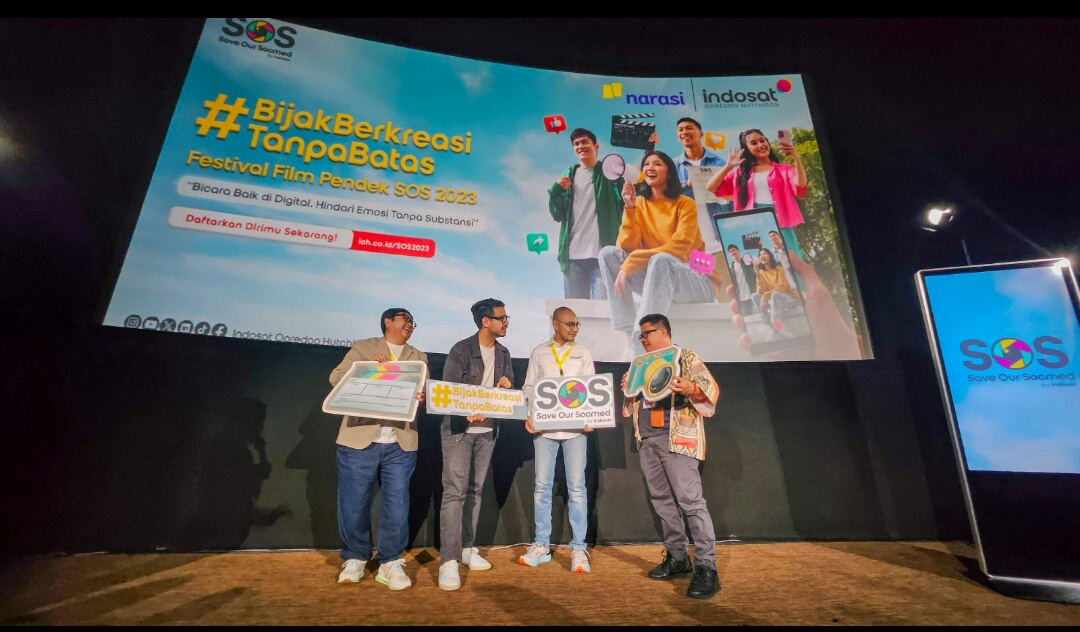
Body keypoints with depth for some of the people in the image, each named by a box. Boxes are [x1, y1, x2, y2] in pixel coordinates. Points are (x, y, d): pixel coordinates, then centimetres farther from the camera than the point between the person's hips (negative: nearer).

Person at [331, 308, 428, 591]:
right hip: (359, 439, -2)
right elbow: (336, 378, 0)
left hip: (400, 443, 2)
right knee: (353, 503, 6)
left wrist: (421, 397, -16)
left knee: (397, 505, 4)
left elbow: (423, 391, 7)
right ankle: (355, 558, 28)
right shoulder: (362, 347, 8)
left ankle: (390, 563, 20)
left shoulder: (418, 357, 16)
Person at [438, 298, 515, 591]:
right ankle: (448, 561, -2)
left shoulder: (503, 353, 8)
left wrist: (504, 386, -9)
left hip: (487, 430, 6)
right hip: (459, 429, -6)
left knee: (475, 490, 13)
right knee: (455, 492, -8)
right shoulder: (461, 350, -11)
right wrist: (468, 414, -28)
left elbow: (509, 386, 16)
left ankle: (466, 548, 26)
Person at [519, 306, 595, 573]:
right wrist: (530, 415, -7)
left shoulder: (583, 353, 8)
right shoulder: (538, 352, 7)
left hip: (575, 428, 0)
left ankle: (578, 548, 12)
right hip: (544, 427, 1)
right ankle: (542, 545, 20)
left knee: (577, 487, 2)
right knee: (542, 486, 7)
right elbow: (529, 386, 7)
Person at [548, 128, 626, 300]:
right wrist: (556, 190, -4)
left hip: (602, 253, -3)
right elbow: (557, 215, 13)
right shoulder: (568, 175, 18)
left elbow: (623, 202, -3)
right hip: (573, 254, 3)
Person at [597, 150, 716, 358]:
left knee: (660, 260, -36)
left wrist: (631, 263, -28)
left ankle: (640, 345, -38)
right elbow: (627, 246, -5)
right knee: (608, 253, -15)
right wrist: (630, 207, -16)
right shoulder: (640, 204, 7)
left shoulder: (685, 204, -3)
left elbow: (679, 248, -20)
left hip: (694, 281, -4)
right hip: (654, 277, 4)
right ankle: (628, 337, -25)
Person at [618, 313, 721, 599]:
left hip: (676, 437, -7)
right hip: (646, 438, 7)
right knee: (662, 500, 10)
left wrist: (691, 390, -29)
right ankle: (677, 557, 22)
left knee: (690, 501, -9)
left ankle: (706, 568, -1)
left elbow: (711, 388, -10)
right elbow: (637, 400, 24)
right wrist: (628, 388, 3)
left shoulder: (686, 357, 0)